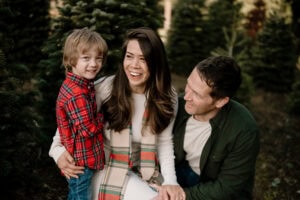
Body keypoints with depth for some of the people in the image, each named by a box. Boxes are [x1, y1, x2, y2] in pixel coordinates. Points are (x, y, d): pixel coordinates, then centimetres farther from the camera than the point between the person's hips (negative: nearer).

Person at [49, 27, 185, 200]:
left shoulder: (167, 96, -5)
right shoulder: (105, 88, -16)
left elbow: (165, 141, -2)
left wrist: (170, 181, -14)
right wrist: (58, 149, -20)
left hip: (147, 171, 4)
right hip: (109, 170, -4)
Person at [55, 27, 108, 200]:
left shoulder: (83, 85, 6)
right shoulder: (77, 93, -26)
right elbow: (88, 129, -26)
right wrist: (104, 115, -11)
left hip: (80, 158, 10)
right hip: (81, 161, -10)